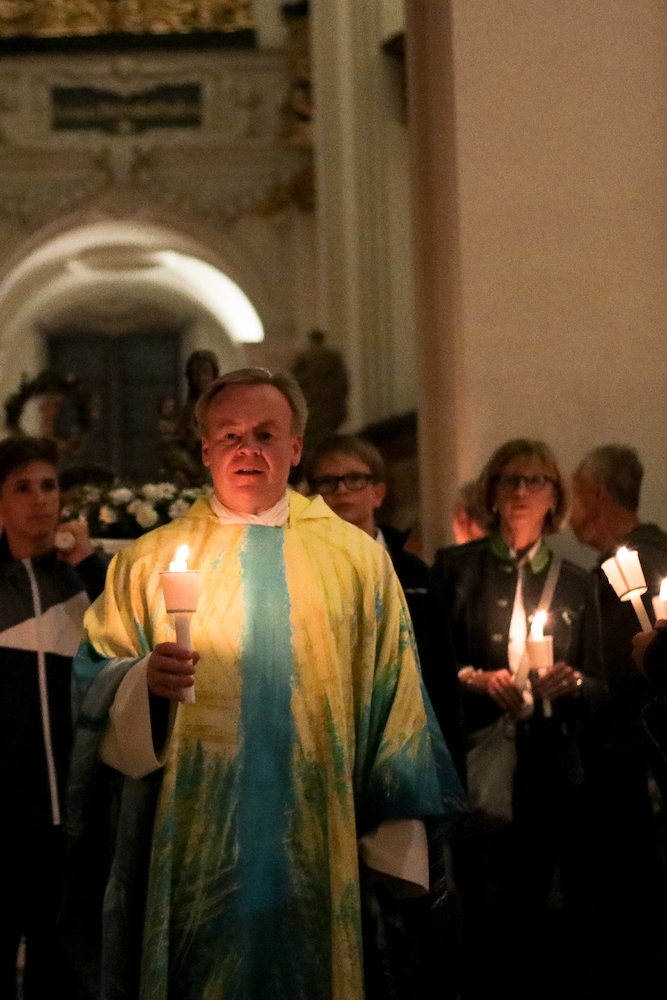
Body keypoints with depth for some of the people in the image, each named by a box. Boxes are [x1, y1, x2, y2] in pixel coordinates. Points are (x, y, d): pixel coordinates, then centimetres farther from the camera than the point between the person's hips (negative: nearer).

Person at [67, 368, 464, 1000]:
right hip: (187, 847, 0)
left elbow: (391, 702, 6)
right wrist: (144, 681, -19)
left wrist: (395, 848, 2)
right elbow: (95, 682, 3)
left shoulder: (356, 558, 7)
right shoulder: (149, 559, 7)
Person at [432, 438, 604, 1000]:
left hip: (549, 770, 2)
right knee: (479, 912, -6)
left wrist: (570, 682, -8)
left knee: (536, 911, 2)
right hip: (475, 767, -2)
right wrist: (476, 679, -13)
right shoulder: (455, 567, 7)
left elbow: (598, 693, 13)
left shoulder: (576, 585, 14)